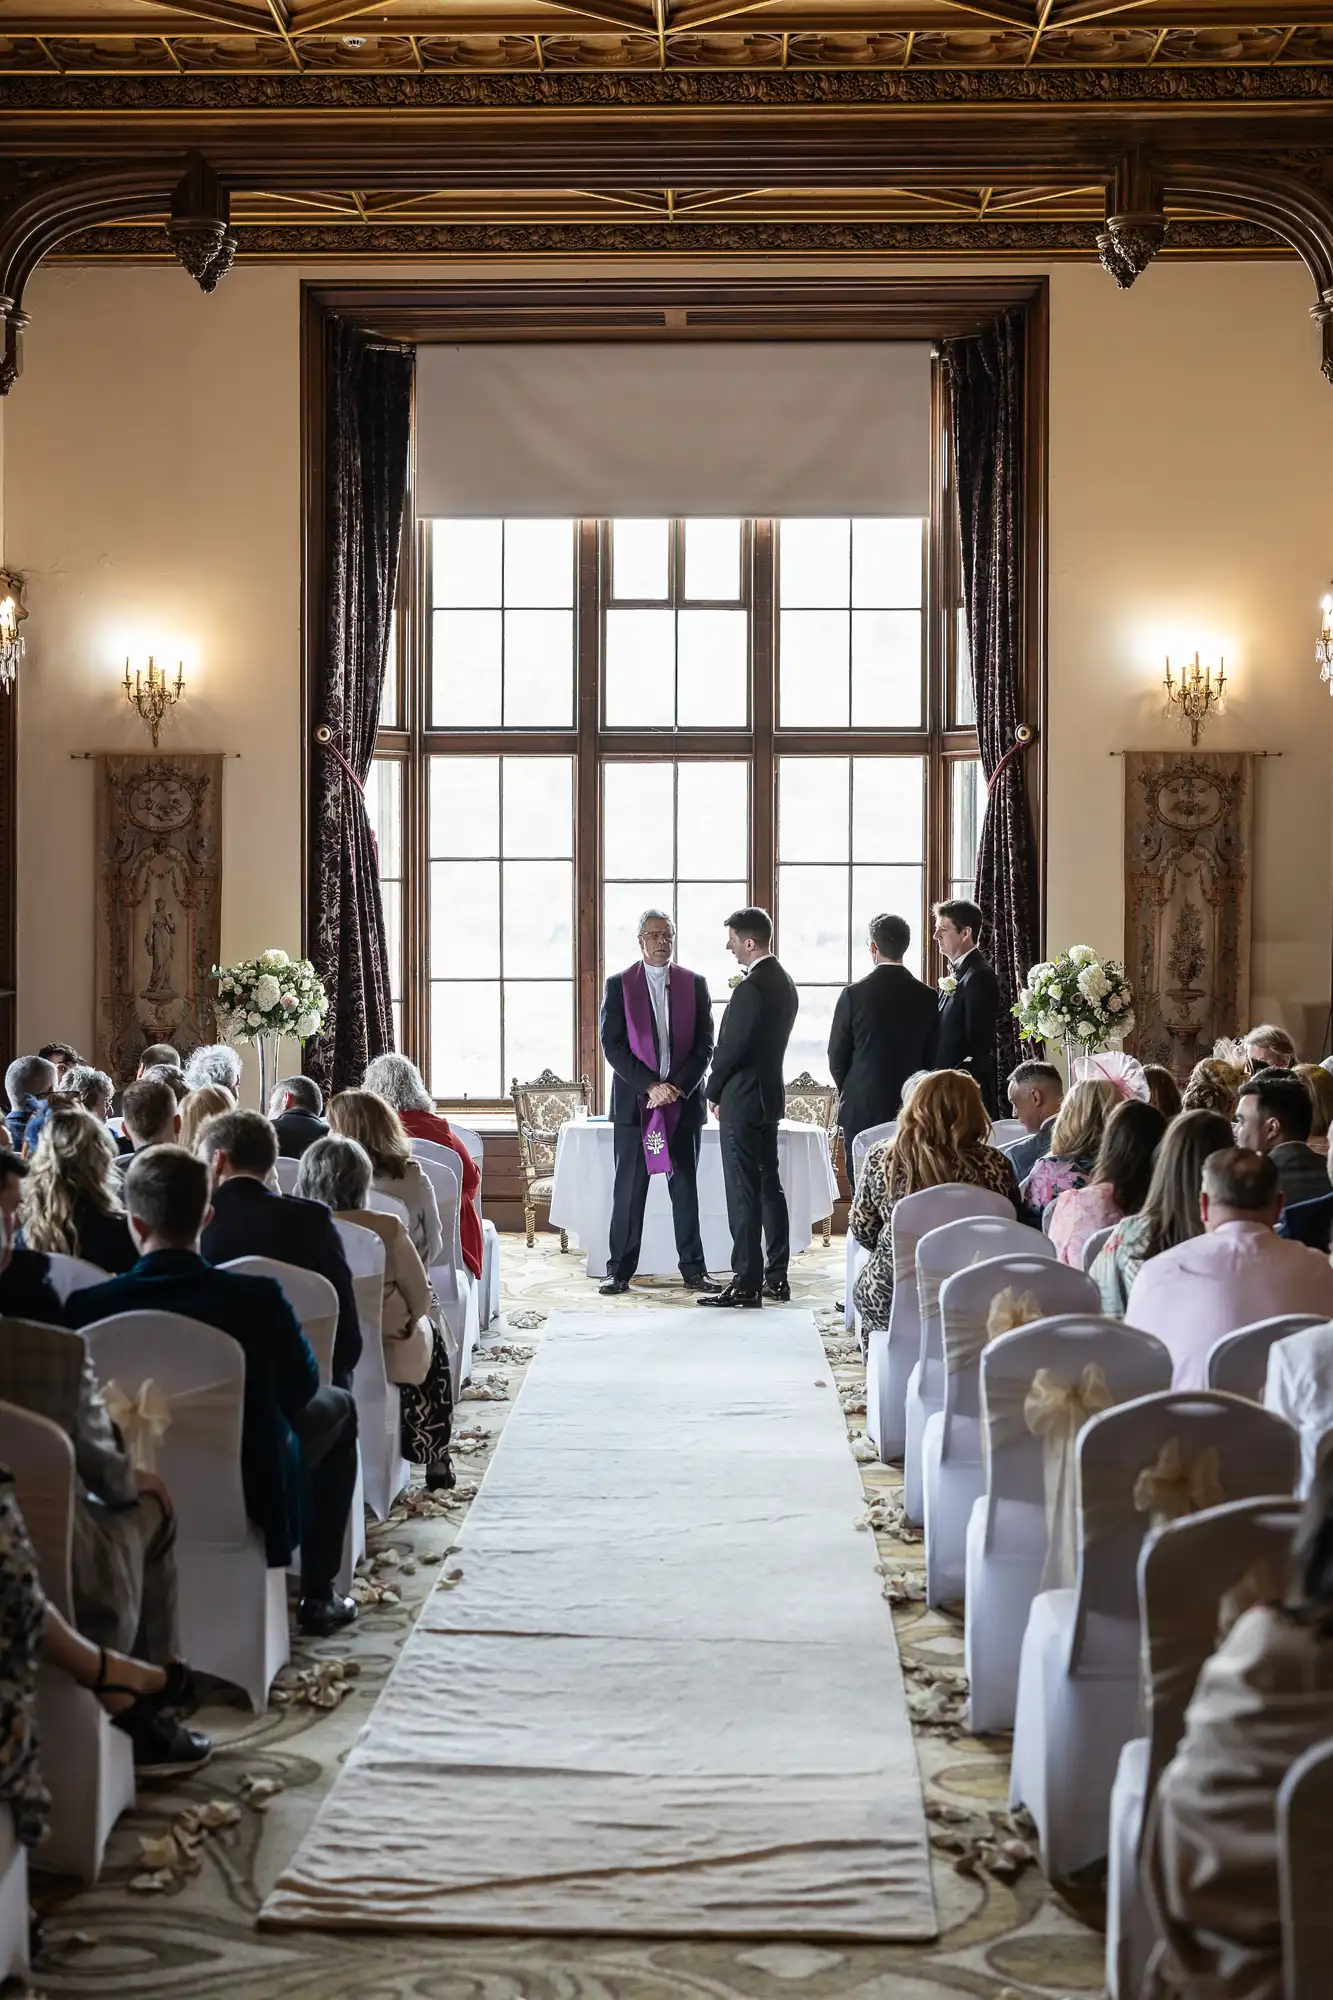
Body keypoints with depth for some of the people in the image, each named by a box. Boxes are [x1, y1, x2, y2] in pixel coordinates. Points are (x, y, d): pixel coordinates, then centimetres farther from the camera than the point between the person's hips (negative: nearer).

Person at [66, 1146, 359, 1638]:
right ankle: (317, 1595, 27)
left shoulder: (87, 1307, -22)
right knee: (336, 1405, 26)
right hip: (249, 1499, -3)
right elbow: (300, 1390, -8)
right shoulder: (257, 1299, -26)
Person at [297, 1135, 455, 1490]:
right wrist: (411, 1320, 13)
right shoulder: (386, 1229, -21)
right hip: (386, 1353, -2)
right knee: (430, 1333, 32)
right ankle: (436, 1458, 39)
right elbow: (421, 1298, -11)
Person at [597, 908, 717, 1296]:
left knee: (686, 1187, 5)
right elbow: (612, 1045, -5)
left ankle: (693, 1270, 10)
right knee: (629, 1189, 1)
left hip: (684, 1101, 2)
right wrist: (650, 1086, -14)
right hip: (634, 1101, -2)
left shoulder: (695, 984, 7)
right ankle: (620, 1271, 6)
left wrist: (678, 1086, -9)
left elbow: (705, 1043, 4)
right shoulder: (619, 985, 2)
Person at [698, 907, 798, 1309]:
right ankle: (776, 1277, 18)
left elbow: (730, 1048, -18)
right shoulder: (784, 984, 11)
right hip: (771, 1095, 10)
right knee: (769, 1186, 13)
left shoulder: (750, 989, -19)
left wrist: (714, 1093, -2)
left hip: (742, 1100, -10)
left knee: (743, 1194, -6)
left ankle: (746, 1283, -4)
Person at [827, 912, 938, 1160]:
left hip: (861, 1111, -2)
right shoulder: (927, 997, 0)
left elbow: (837, 1056, -1)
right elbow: (932, 1059, 6)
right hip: (911, 1111, 2)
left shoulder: (854, 994, -8)